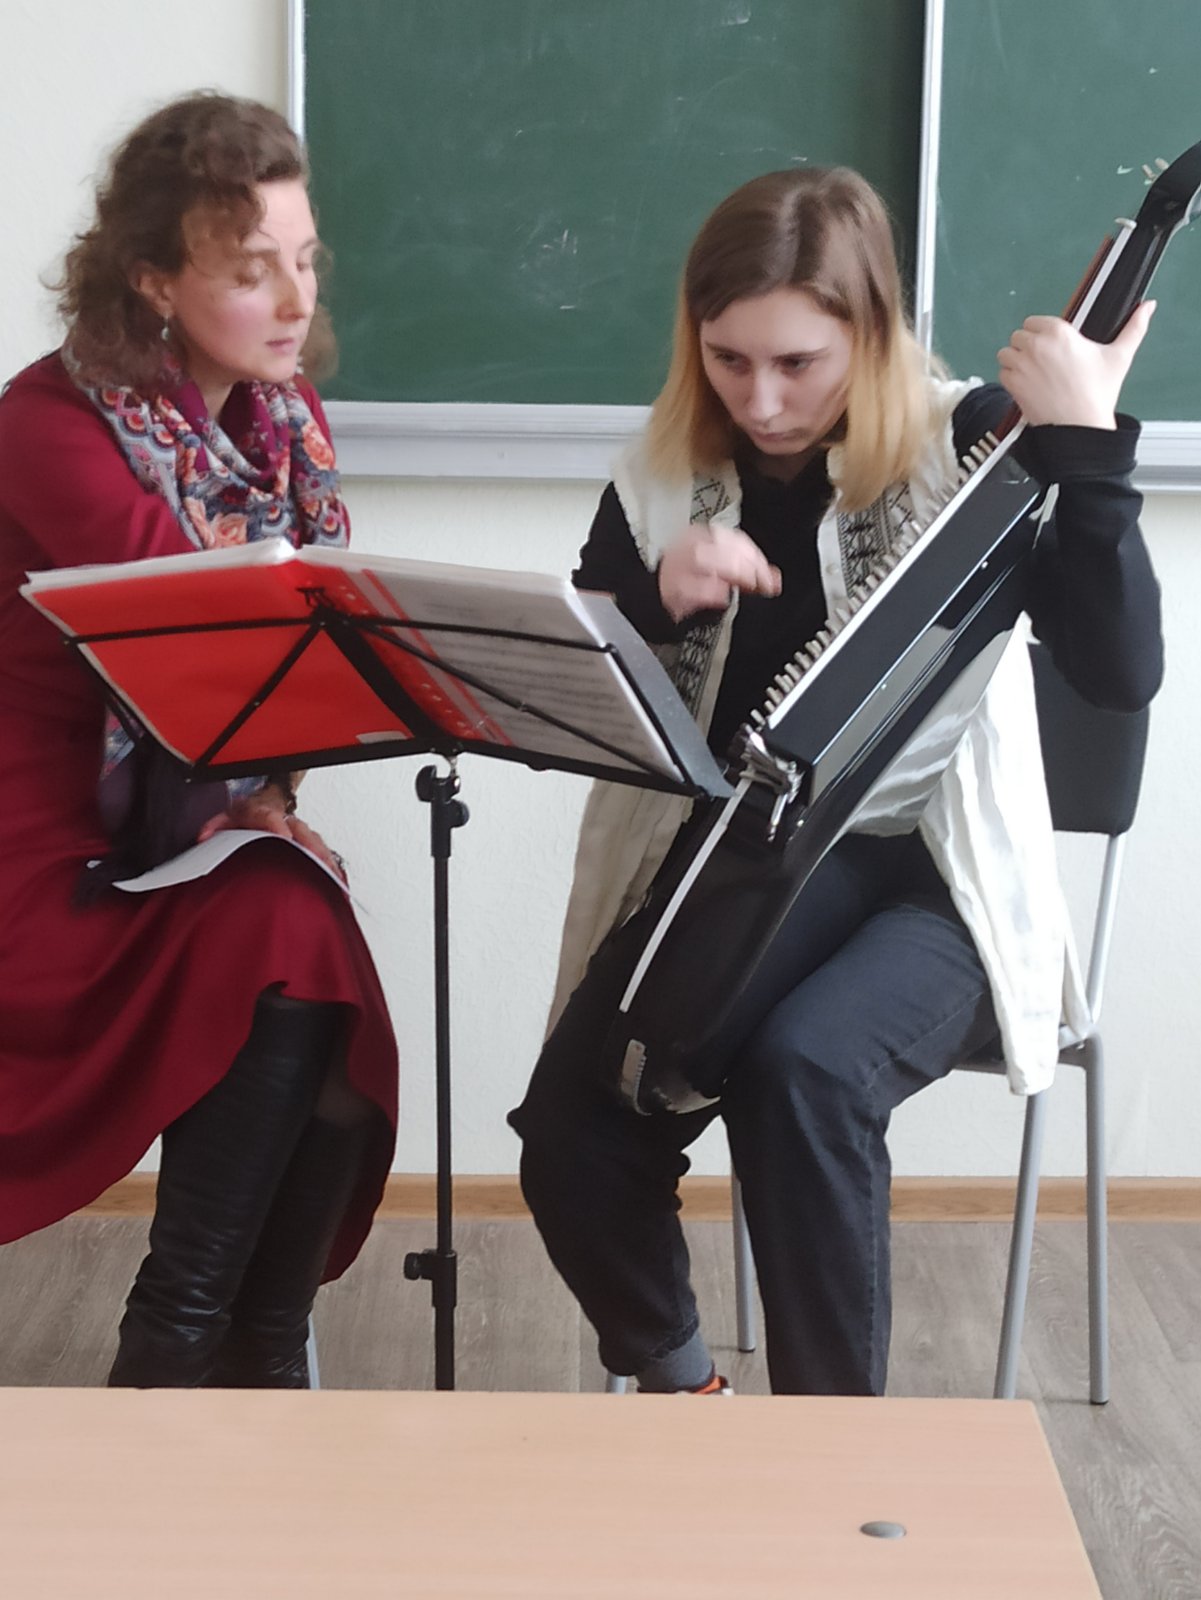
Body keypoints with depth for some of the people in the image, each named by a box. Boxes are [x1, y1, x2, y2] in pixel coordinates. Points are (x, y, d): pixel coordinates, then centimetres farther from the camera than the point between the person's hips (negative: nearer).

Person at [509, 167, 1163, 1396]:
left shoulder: (970, 447, -8)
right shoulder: (664, 475, 3)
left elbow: (1120, 673, -20)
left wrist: (1085, 441, -28)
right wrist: (655, 599, -14)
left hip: (922, 882, -3)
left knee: (801, 1070, -34)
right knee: (569, 1135, -18)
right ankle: (675, 1384, 13)